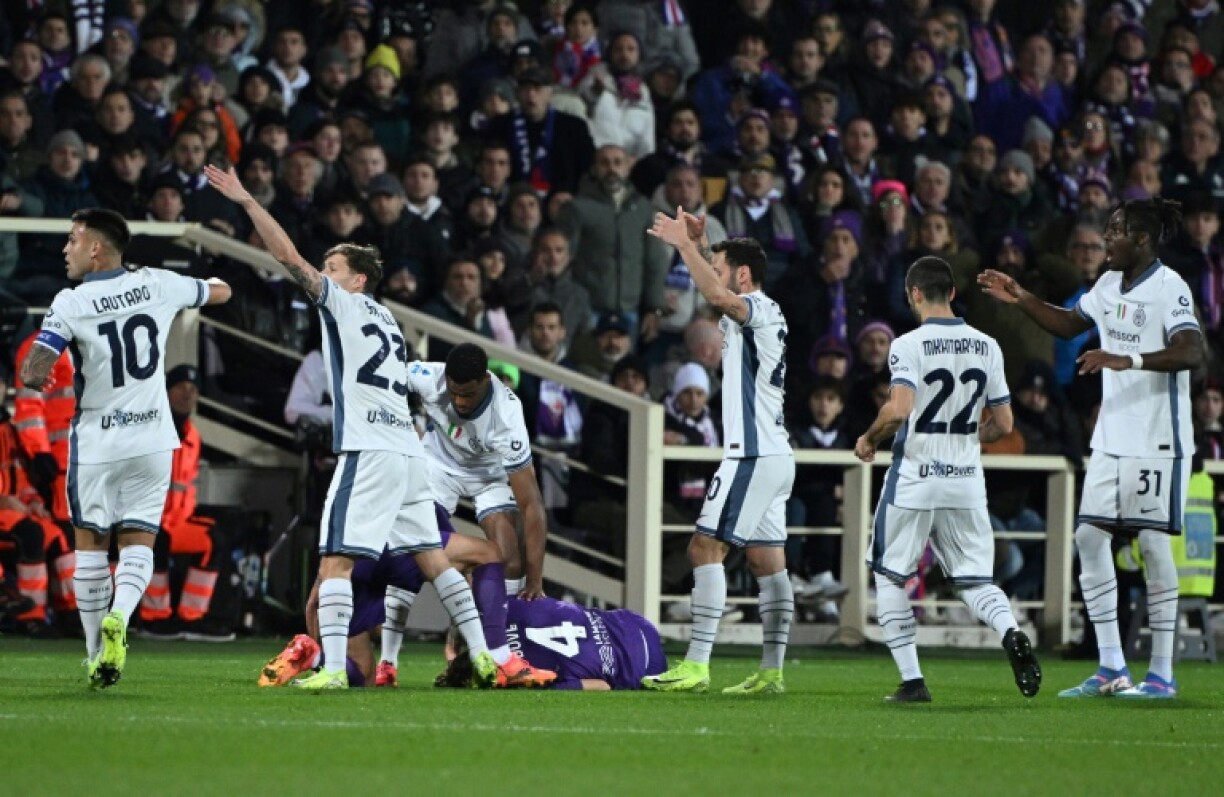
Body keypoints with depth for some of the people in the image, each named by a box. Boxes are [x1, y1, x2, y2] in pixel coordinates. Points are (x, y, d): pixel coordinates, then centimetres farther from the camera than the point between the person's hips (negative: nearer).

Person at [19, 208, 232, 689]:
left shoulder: (70, 304, -12)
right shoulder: (156, 285, -1)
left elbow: (33, 374, -20)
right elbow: (220, 293, 17)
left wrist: (37, 379, 4)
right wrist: (212, 279, 39)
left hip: (96, 442, -2)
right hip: (151, 441, 2)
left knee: (90, 543, 11)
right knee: (138, 542, 6)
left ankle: (96, 656, 11)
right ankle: (118, 617, -23)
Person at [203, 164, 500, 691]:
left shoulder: (346, 304, 0)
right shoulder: (386, 322, 22)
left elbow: (289, 258, -6)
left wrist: (246, 201, -5)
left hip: (369, 452, -8)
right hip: (408, 453, 8)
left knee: (335, 561, -10)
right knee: (432, 558, 12)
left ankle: (333, 667, -20)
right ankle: (481, 653, 10)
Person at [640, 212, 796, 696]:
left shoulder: (758, 308, -11)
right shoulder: (761, 313, 17)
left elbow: (716, 296, -33)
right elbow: (716, 292, 36)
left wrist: (685, 244, -25)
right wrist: (699, 245, 21)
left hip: (753, 454, -10)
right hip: (774, 455, 10)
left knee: (706, 548, -11)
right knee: (767, 560, 8)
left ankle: (696, 666, -16)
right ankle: (771, 672, 8)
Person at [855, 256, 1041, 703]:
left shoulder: (909, 345, -11)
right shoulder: (986, 347, 5)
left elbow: (898, 410, -24)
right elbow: (1003, 423, 9)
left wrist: (869, 440, -5)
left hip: (914, 480, -4)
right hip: (967, 480, 4)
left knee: (890, 578, 10)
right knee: (973, 579, 10)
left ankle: (912, 680, 4)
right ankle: (1011, 634, -21)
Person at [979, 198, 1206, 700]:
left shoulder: (1168, 287, -13)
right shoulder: (1109, 285, 12)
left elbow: (1192, 352, -26)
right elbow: (1069, 324, 29)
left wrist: (1127, 360, -35)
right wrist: (1021, 300, 16)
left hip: (1157, 439, -9)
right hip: (1112, 437, 9)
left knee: (1153, 541, -6)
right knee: (1089, 536, 4)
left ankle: (1161, 674, 0)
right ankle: (1111, 668, 9)